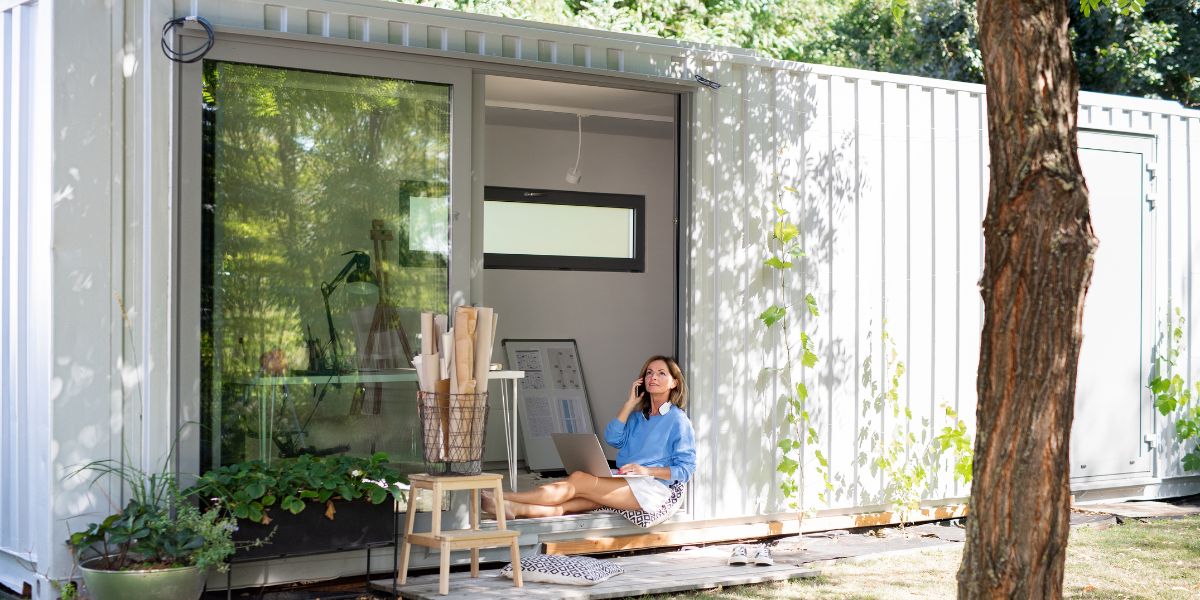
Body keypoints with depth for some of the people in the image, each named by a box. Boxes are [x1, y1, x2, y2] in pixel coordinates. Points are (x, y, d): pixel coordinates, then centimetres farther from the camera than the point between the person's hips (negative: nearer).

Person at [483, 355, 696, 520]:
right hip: (630, 486, 7)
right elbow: (612, 438, 6)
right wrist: (630, 404, 6)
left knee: (579, 480, -23)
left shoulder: (678, 420, 2)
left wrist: (646, 470, -16)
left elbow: (686, 469, -5)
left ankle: (504, 499, -30)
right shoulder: (638, 416, 24)